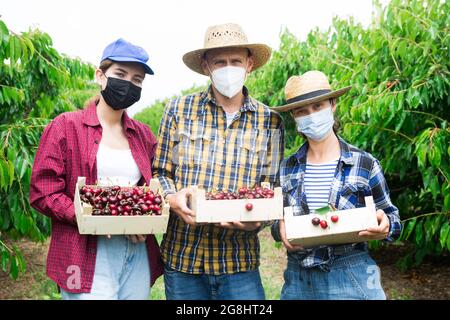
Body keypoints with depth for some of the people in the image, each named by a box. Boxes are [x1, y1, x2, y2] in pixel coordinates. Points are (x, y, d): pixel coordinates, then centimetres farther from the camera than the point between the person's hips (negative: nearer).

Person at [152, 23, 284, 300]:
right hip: (182, 256, 1)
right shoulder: (179, 110, 2)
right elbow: (159, 173, 6)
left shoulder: (269, 121, 3)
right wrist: (173, 198, -15)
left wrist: (256, 220, -16)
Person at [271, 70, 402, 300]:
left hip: (351, 280, -2)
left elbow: (390, 215, 4)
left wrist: (385, 226, -19)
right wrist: (280, 229, -11)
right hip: (298, 280, 3)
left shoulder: (365, 164, -5)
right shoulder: (286, 168, 2)